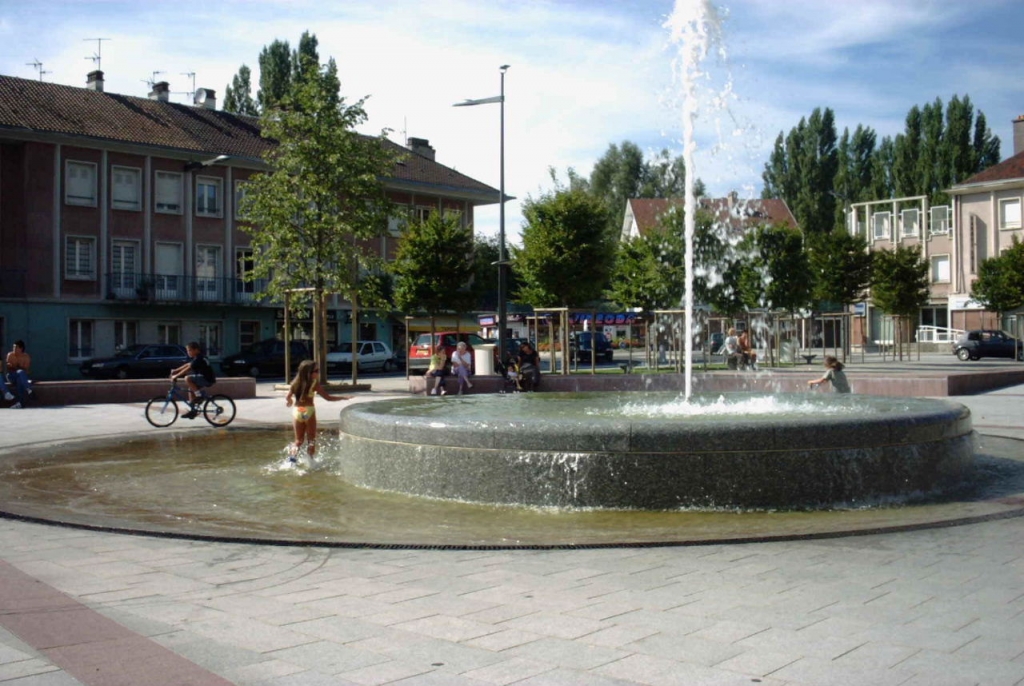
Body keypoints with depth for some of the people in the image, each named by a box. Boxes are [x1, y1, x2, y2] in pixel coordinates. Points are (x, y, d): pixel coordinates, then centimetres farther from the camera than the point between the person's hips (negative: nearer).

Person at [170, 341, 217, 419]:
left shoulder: (198, 359, -18)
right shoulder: (196, 358, 13)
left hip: (208, 380, -10)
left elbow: (187, 369, -22)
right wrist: (175, 371, 16)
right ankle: (193, 410, 18)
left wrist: (176, 376, -20)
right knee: (191, 389, 14)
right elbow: (187, 365, 21)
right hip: (205, 378, 10)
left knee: (187, 378, -21)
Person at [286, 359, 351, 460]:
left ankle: (293, 455, -3)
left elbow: (288, 398, 4)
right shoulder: (314, 384, -8)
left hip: (296, 411, 4)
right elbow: (328, 397, -8)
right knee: (311, 439, 12)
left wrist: (289, 402, 28)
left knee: (299, 439, 17)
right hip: (309, 411, -4)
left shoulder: (295, 383, 2)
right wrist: (344, 397, -1)